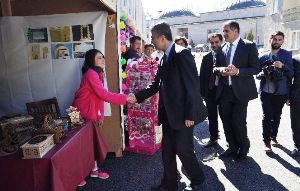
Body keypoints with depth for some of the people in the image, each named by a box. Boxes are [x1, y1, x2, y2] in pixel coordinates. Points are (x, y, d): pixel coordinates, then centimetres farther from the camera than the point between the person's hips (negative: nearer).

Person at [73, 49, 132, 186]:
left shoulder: (97, 73, 10)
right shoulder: (91, 73, -20)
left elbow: (100, 96, 7)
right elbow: (104, 95, -27)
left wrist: (100, 116, 5)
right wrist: (125, 98, -26)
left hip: (90, 113, 9)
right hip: (81, 113, -9)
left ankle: (94, 170, 30)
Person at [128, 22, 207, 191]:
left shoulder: (182, 54, -14)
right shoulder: (165, 57, 12)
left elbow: (193, 86, -18)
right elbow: (157, 85, 15)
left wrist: (190, 114, -18)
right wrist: (137, 97, 10)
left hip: (183, 114, -8)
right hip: (169, 113, 8)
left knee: (183, 149, 4)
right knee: (167, 150, 14)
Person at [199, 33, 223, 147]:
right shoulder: (206, 58, 6)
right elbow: (202, 76, 5)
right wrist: (202, 92, 0)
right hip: (210, 92, 3)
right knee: (212, 117, 13)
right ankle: (213, 138, 30)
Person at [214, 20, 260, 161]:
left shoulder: (249, 46, -3)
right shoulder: (222, 48, 10)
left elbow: (256, 69, -7)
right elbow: (215, 67, 12)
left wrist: (238, 71, -22)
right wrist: (221, 69, -11)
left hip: (240, 91, -4)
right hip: (224, 91, 5)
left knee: (239, 122, -1)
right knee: (226, 122, 10)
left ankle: (243, 148, 25)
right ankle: (232, 148, 30)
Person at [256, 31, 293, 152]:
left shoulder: (287, 55, 3)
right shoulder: (262, 57, 5)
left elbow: (291, 73, -3)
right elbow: (257, 75, 10)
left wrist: (283, 66, -22)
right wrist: (262, 74, -13)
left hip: (280, 93, 1)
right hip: (266, 92, 0)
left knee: (277, 116, 13)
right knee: (267, 116, -6)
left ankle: (273, 135, 34)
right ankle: (267, 141, 4)